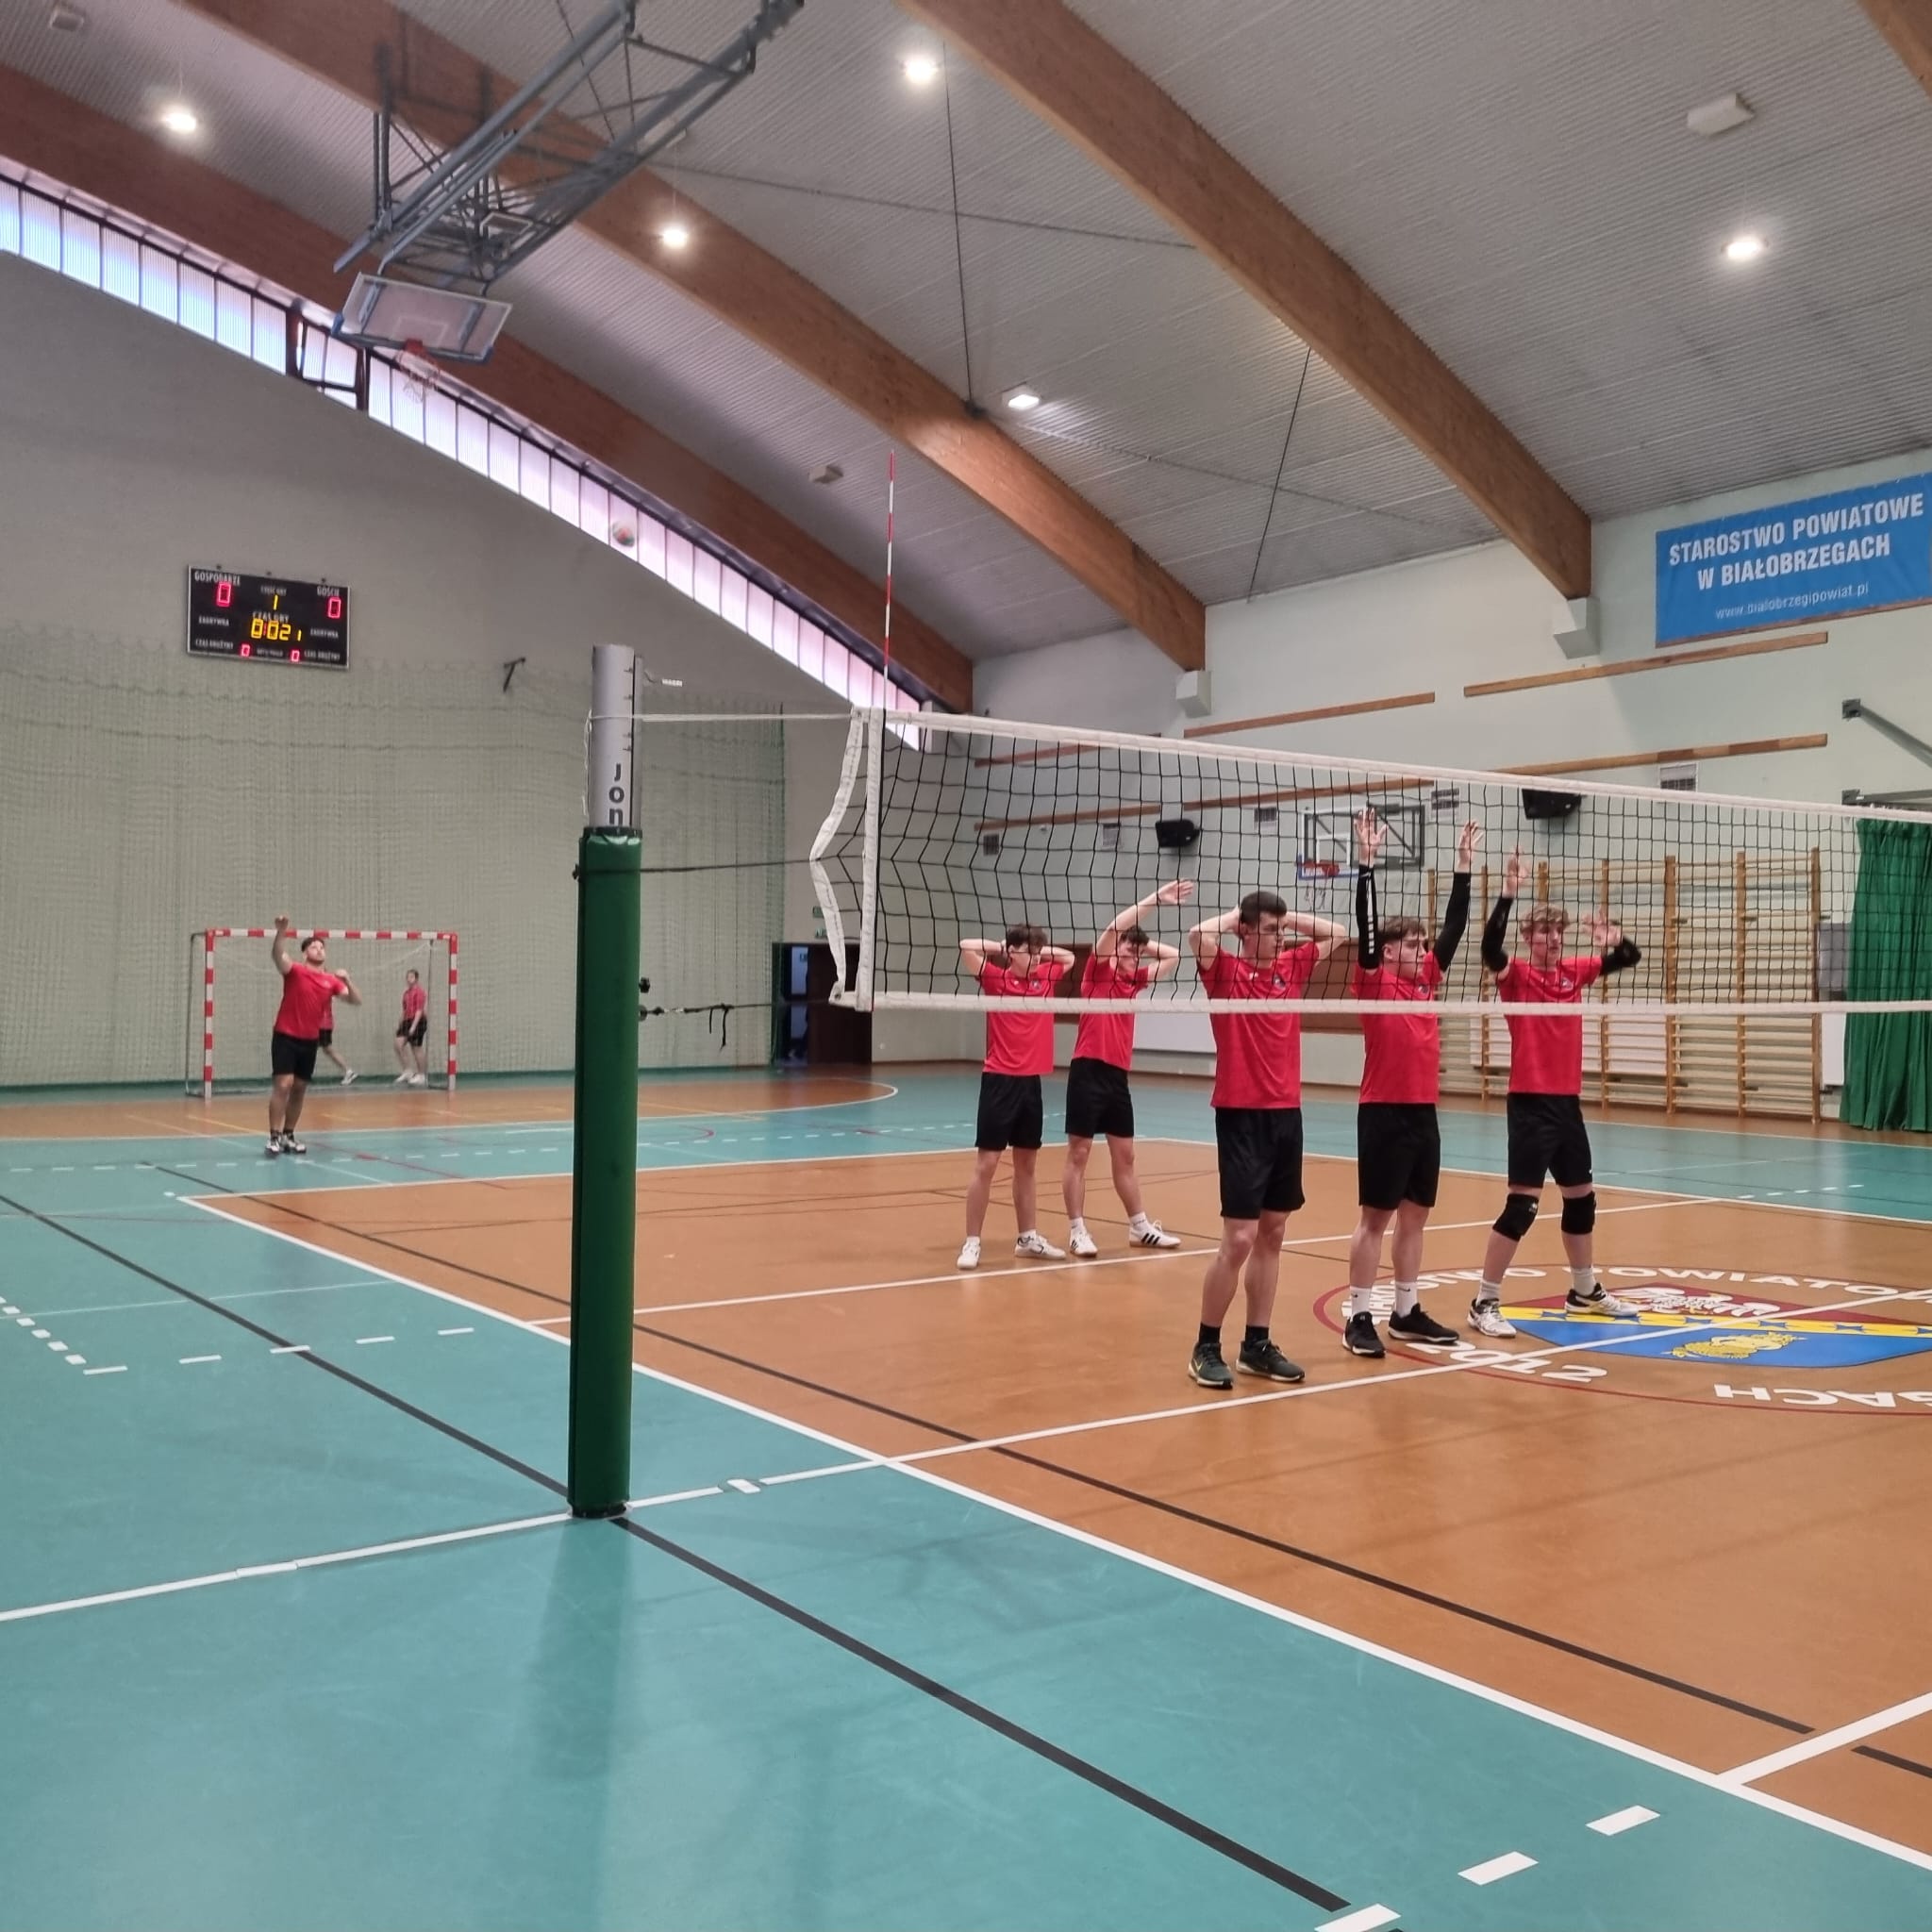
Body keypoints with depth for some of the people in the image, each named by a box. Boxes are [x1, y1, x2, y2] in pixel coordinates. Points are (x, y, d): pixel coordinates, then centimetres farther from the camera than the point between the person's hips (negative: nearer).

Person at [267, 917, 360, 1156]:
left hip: (309, 1041, 5)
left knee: (300, 1089, 11)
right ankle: (274, 1137, -11)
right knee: (283, 1085, -14)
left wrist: (347, 980, -16)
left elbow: (356, 1001, 2)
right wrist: (281, 931, -44)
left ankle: (288, 1136, 22)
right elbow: (277, 955, -26)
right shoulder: (295, 971, -7)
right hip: (286, 1037, -5)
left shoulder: (331, 981, 5)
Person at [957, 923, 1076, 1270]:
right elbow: (966, 947, -18)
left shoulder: (1045, 979, 8)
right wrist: (1002, 947, -6)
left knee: (1026, 1165, 15)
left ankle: (1028, 1237, 24)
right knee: (986, 1165, -3)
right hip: (1000, 1081, -5)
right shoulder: (996, 980, -7)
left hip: (1031, 1082, 6)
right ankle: (972, 1241, 3)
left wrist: (1040, 951, 11)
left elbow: (1068, 957, 26)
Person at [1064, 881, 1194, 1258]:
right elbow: (1113, 927, -18)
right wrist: (1155, 899, -18)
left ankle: (1140, 1227, 22)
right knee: (1078, 1154, -1)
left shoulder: (1135, 980, 13)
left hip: (1118, 1075, 7)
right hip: (1089, 1071, -7)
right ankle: (1077, 1231, 4)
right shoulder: (1098, 972, -3)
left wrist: (1142, 944, 11)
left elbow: (1172, 956, 23)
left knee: (1124, 1156, 14)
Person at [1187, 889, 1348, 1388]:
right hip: (1242, 1115, -6)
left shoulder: (1291, 967, 10)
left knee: (1272, 1235, 10)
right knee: (1239, 1240, -6)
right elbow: (1199, 935, -25)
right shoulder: (1226, 970, -6)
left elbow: (1337, 933, 20)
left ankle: (1257, 1344, 20)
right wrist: (1235, 916, -7)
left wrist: (1286, 917, 9)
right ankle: (1206, 1346, 7)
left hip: (1286, 1114, 6)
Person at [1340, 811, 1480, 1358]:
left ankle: (1407, 1313, 21)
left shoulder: (1427, 980, 11)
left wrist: (1464, 867, 9)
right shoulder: (1373, 983, -7)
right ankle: (1359, 1318, 5)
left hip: (1424, 1113, 7)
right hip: (1384, 1114, -7)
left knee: (1415, 1215, 12)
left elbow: (1455, 926, 12)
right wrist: (1367, 863, -23)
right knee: (1376, 1217, -2)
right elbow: (1366, 924, -19)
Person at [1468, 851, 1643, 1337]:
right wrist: (1508, 894, -35)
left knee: (1581, 1197, 18)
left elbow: (1628, 959, 14)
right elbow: (1490, 948, -28)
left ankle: (1585, 1292, 35)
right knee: (1522, 1203, -10)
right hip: (1531, 1103, -7)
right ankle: (1485, 1303, -3)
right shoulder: (1517, 974, -8)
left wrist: (1615, 939, -9)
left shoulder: (1575, 971, 9)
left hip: (1568, 1101, 7)